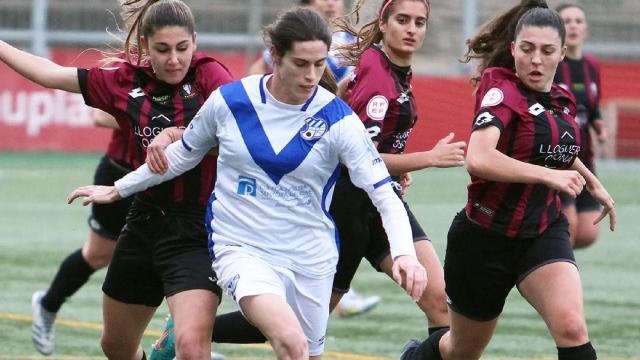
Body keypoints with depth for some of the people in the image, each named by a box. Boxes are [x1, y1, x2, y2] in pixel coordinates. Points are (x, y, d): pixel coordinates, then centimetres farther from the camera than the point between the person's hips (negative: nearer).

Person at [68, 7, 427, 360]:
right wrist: (118, 189, 20)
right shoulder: (229, 101, -7)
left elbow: (384, 193, -13)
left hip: (311, 258, 2)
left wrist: (404, 253, -30)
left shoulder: (338, 119, -10)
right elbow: (183, 153, 12)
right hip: (242, 249, -2)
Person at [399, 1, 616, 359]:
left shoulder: (562, 100, 4)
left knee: (571, 326, -23)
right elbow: (478, 159, -37)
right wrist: (548, 175, -37)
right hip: (486, 237, -4)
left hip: (545, 233, 5)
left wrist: (592, 182, 37)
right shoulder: (502, 90, -18)